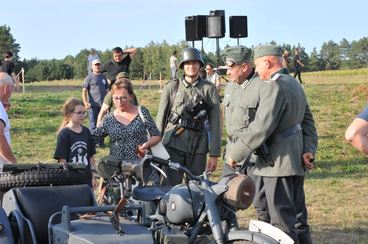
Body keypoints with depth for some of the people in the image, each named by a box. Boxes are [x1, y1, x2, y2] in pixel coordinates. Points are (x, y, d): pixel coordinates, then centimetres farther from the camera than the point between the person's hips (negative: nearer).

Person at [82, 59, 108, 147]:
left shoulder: (103, 77, 14)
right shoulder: (89, 77, -2)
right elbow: (84, 91, -6)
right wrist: (85, 102, -17)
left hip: (103, 104, 5)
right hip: (93, 104, -5)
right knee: (93, 124, -2)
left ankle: (100, 141, 19)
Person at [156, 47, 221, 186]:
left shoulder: (209, 90, 4)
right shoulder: (171, 87, 7)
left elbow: (215, 125, 1)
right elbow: (161, 118, 10)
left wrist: (214, 155, -5)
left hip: (198, 145, 0)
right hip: (172, 143, 0)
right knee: (170, 186, -5)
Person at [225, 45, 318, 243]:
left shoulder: (273, 87, -17)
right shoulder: (294, 84, 15)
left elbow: (261, 127, -23)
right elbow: (307, 121, 15)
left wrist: (235, 153, -15)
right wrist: (308, 150, 6)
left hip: (278, 162, -10)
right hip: (295, 160, 10)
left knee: (283, 220, -4)